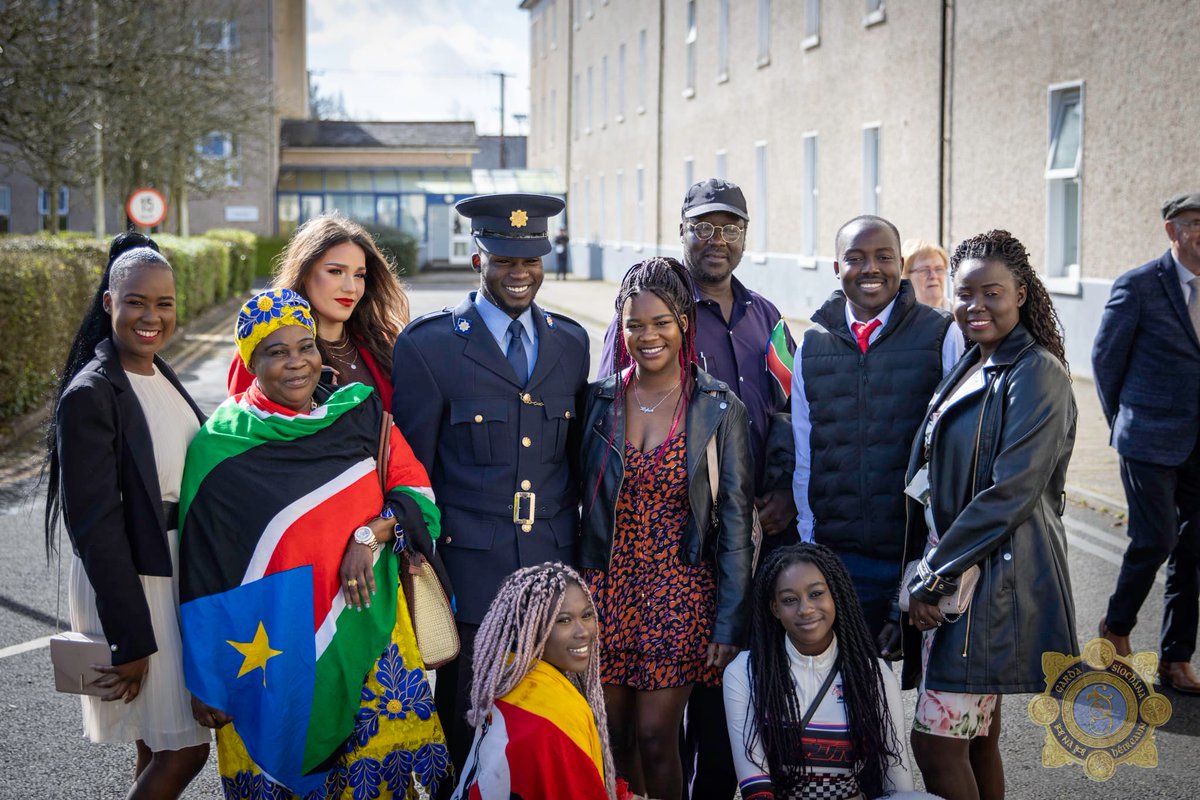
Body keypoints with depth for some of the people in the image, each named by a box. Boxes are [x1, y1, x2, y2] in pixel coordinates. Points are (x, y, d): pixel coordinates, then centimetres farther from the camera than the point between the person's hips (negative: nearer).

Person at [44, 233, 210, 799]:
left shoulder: (161, 377, 8)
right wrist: (130, 639, -19)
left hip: (179, 574, 8)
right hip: (127, 583, -8)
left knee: (160, 749, 13)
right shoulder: (90, 394, -17)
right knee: (185, 749, -5)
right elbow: (94, 523, -19)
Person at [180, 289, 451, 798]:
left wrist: (369, 536, -16)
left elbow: (415, 492, 3)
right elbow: (206, 578, -4)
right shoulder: (220, 449, -6)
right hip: (273, 651, -2)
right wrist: (208, 684, -3)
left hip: (369, 633, 3)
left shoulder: (362, 413, 4)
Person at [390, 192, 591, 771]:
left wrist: (582, 559, 13)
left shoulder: (571, 342, 10)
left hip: (555, 573, 4)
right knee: (466, 738, 5)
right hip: (469, 577, -3)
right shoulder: (427, 345, -3)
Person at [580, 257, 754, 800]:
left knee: (654, 736, -3)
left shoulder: (720, 408, -3)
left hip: (680, 592, -2)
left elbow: (735, 520, -3)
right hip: (606, 587, 2)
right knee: (613, 738, 6)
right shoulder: (598, 400, 3)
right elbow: (579, 503, 7)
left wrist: (730, 624, -6)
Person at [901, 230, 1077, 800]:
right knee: (977, 738, 14)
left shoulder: (1036, 373, -12)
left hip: (994, 577, -8)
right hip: (952, 572, 8)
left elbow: (1012, 492, -19)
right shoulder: (968, 368, 15)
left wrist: (933, 577, -15)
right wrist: (927, 574, 9)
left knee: (935, 743, -7)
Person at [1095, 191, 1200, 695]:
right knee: (1156, 539, -9)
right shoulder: (1139, 286, -7)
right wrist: (1122, 420, 8)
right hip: (1151, 442, -5)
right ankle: (1116, 626, 18)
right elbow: (1105, 357, 1)